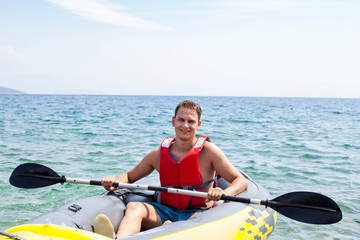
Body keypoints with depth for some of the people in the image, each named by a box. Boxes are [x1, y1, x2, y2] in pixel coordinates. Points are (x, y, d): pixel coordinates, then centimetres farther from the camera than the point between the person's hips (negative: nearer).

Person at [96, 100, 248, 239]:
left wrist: (224, 193, -26)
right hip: (166, 212, 3)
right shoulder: (159, 154, 6)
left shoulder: (208, 151, -3)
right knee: (133, 207, -26)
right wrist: (115, 182, -5)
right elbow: (129, 176, 19)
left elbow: (241, 181, -3)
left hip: (198, 212, -2)